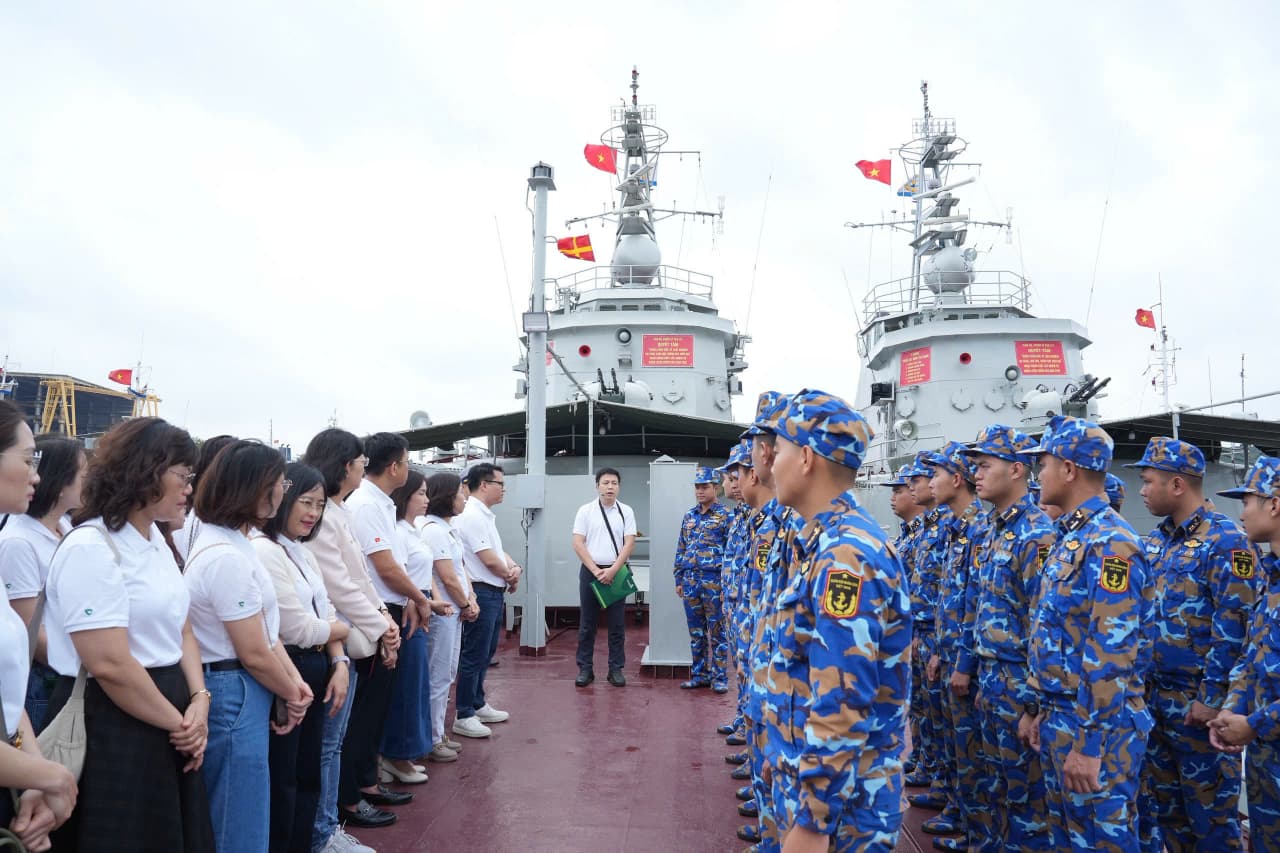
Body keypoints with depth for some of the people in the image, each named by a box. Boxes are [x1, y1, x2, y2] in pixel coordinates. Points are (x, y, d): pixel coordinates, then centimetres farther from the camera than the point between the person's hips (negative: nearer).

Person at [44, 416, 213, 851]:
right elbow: (111, 666, -24)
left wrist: (199, 700, -5)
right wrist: (179, 723, -14)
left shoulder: (156, 541, 10)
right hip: (112, 732, -8)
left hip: (167, 730, 9)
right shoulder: (90, 549, -18)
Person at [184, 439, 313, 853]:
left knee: (238, 820, 22)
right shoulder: (226, 556, -24)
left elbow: (266, 625, 11)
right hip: (234, 695, -10)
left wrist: (294, 680, 1)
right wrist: (292, 695, -4)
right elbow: (254, 654, -20)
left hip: (242, 693, 10)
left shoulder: (232, 541, 7)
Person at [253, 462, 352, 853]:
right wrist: (341, 630, 0)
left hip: (314, 672, 9)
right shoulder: (263, 550, -18)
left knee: (307, 776, 18)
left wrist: (339, 663, 0)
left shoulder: (303, 552, 12)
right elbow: (299, 628, -19)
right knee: (281, 783, 6)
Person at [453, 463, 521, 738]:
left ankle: (478, 705, 31)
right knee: (474, 656, -2)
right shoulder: (471, 515, -18)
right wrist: (510, 578, -3)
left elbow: (500, 552, 16)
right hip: (481, 593, -10)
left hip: (494, 593, 10)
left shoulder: (485, 516, 14)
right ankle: (464, 716, 7)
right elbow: (490, 560, -20)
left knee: (485, 654, 19)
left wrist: (515, 568, -5)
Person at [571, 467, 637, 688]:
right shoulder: (585, 511, 1)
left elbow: (629, 544, -3)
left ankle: (616, 669, 13)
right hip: (590, 571, 0)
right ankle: (585, 669, 13)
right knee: (587, 624, 5)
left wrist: (612, 571, -13)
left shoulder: (626, 511, 3)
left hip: (617, 572, 0)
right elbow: (578, 544, -3)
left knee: (617, 624, 5)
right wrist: (596, 571, -11)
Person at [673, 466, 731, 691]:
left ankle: (719, 677, 10)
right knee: (696, 632, 11)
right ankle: (699, 674, 20)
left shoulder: (726, 516, -5)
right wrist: (679, 579, 12)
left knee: (716, 631, 1)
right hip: (691, 580, 5)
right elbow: (681, 550, 16)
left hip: (714, 581, -5)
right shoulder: (689, 516, 12)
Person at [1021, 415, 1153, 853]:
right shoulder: (1069, 538, 12)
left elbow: (1111, 655, -24)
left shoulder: (1110, 544, -20)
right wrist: (1036, 708, 19)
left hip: (1095, 727, -10)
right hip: (1058, 718, 10)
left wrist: (1090, 743, -23)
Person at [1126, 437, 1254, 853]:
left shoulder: (1225, 541, -13)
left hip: (1196, 701, -7)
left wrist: (1211, 698, -18)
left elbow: (1233, 627, -17)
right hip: (1152, 694, 8)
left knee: (1209, 804, 5)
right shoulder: (1155, 540, 11)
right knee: (1159, 799, 16)